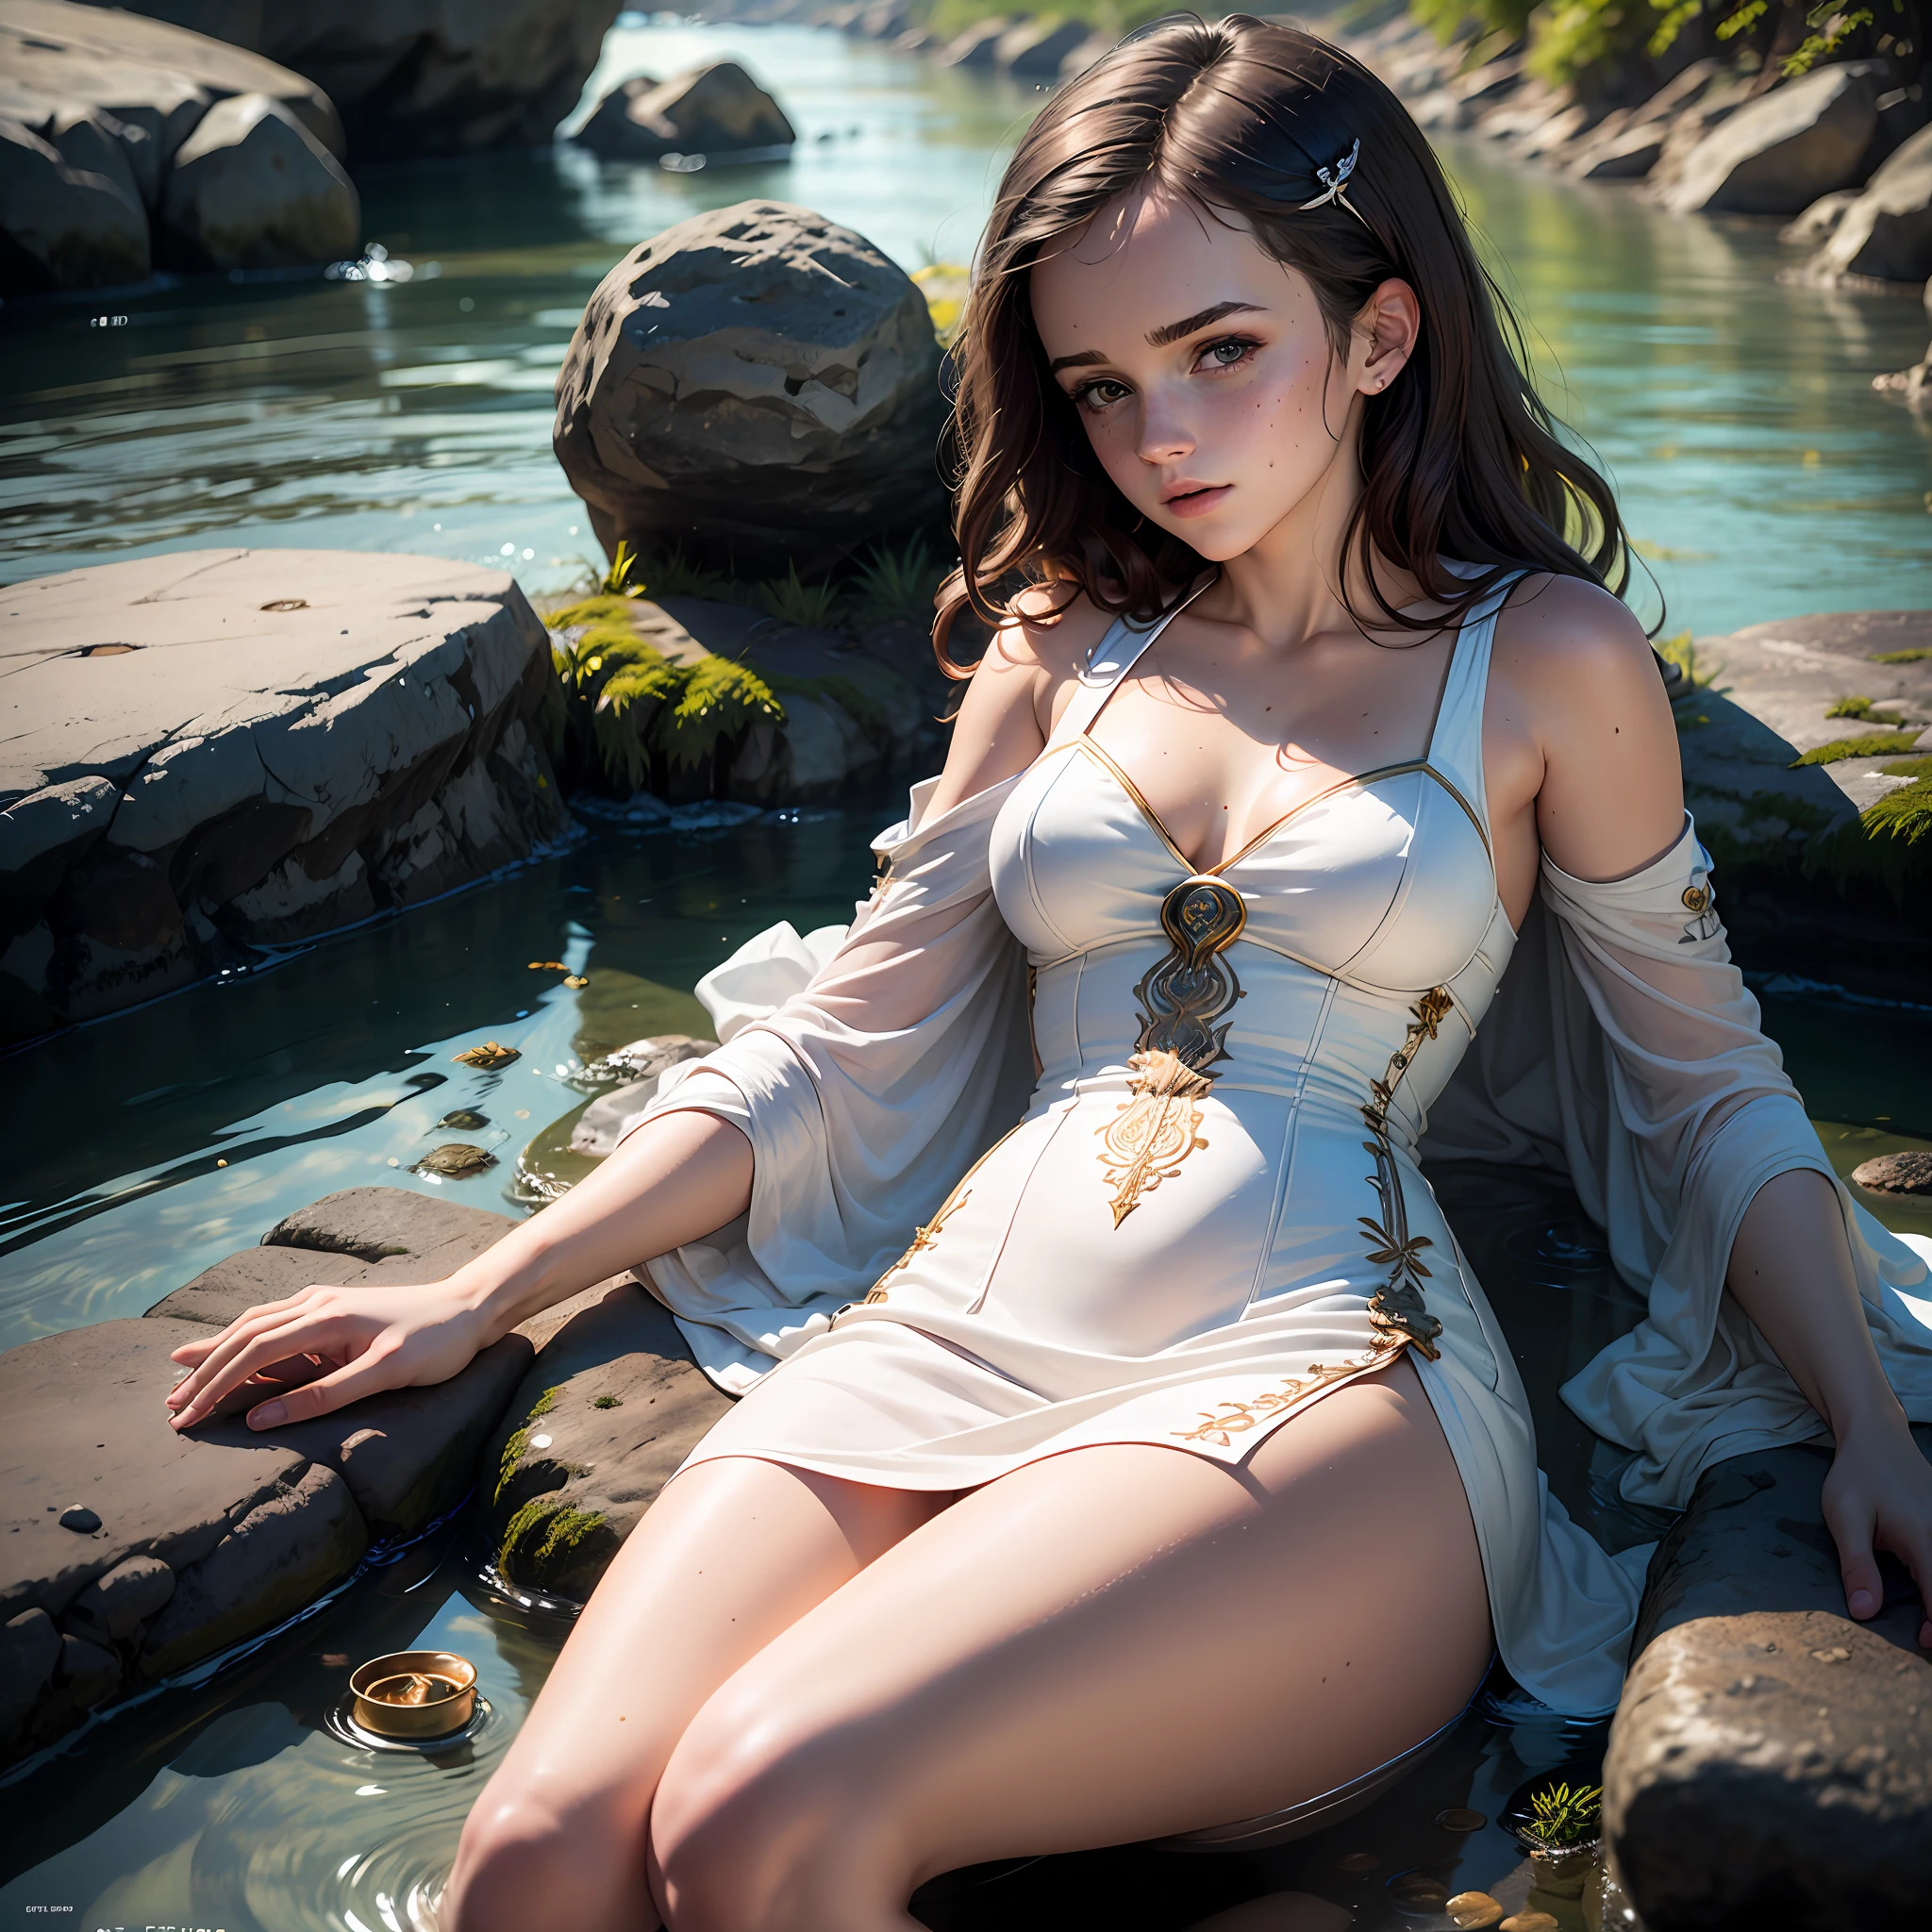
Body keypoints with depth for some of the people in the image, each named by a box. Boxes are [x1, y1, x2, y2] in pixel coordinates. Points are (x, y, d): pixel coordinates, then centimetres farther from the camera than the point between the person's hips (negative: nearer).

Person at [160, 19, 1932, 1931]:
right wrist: (475, 1298, 14)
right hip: (948, 1329, 4)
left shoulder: (1545, 658, 9)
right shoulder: (1062, 645, 18)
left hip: (1318, 1378, -3)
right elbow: (837, 1055, 18)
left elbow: (1708, 1087, 15)